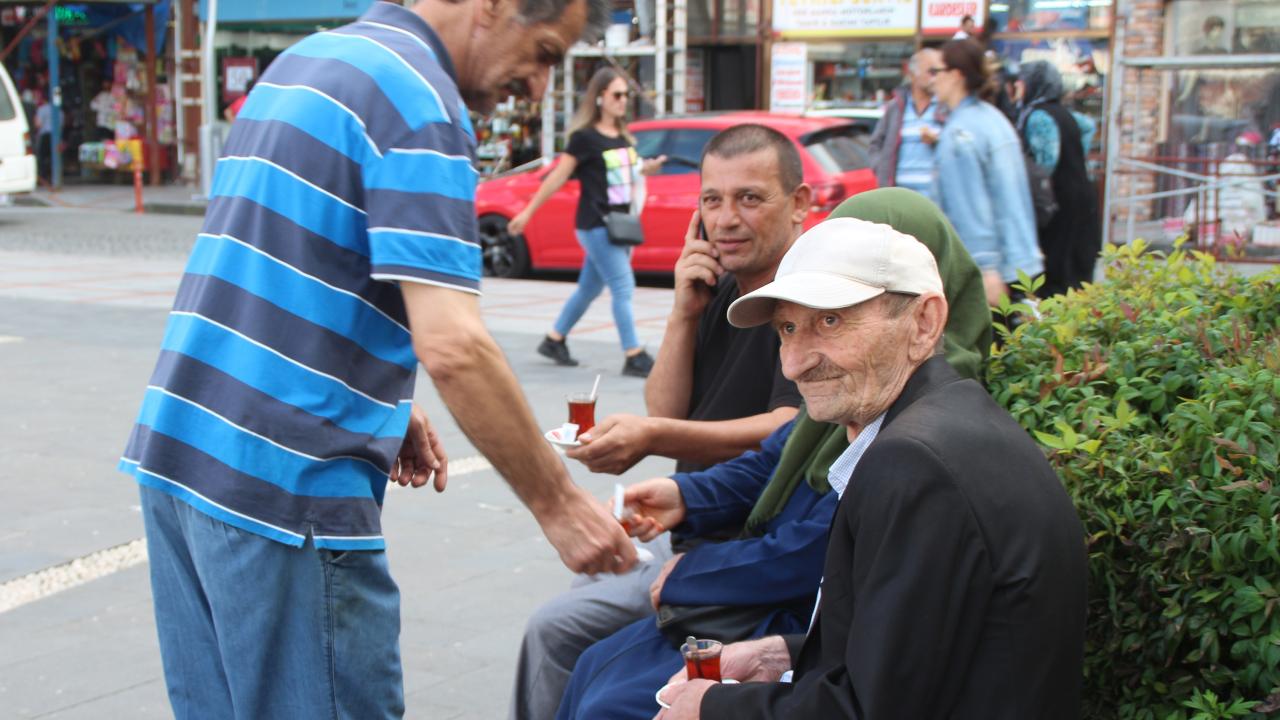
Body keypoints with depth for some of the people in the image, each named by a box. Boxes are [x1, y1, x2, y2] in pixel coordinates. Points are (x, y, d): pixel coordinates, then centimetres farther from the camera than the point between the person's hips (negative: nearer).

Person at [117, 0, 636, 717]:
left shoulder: (305, 59, 15)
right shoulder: (421, 100, -14)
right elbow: (453, 346, -22)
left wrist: (384, 405, 19)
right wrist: (557, 503, -14)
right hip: (285, 487, -9)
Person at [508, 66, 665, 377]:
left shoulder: (623, 137, 12)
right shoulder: (585, 137, -9)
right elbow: (558, 177, -6)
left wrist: (646, 169, 2)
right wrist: (528, 212, -5)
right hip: (595, 225, -8)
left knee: (589, 289, 15)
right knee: (623, 287, -12)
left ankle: (554, 341, 29)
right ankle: (634, 357, -10)